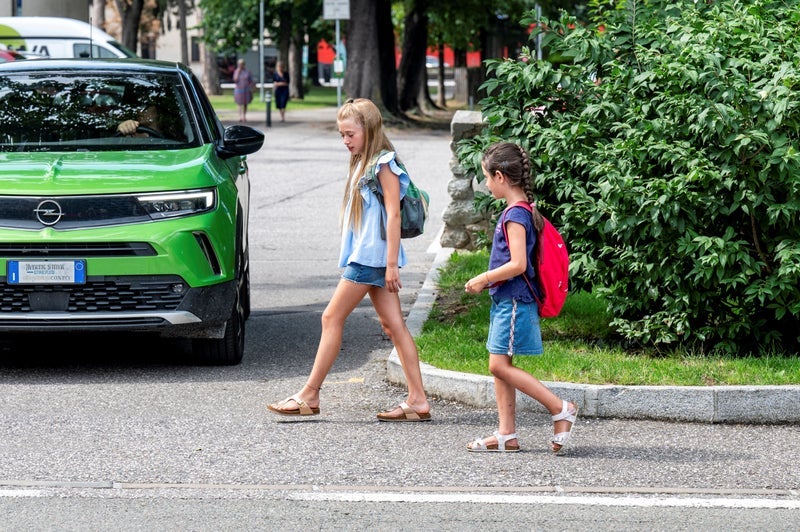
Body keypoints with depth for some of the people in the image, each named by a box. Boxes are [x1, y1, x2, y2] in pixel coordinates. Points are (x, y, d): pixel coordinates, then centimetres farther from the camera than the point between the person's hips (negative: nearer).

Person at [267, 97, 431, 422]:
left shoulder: (383, 164, -10)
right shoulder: (362, 165, 19)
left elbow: (393, 213, -15)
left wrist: (392, 263, -19)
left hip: (372, 255, -10)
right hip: (364, 255, 10)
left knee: (332, 318, -5)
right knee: (394, 326, 4)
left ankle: (309, 395, -1)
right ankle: (418, 400, 1)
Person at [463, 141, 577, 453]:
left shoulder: (515, 215, -17)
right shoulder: (521, 211, 13)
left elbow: (518, 264, -24)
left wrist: (483, 279, -14)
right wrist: (488, 281, 17)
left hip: (513, 301, -10)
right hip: (505, 300, 10)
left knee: (499, 365, -10)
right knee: (500, 367, 9)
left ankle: (561, 409, -7)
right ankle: (506, 435, 11)